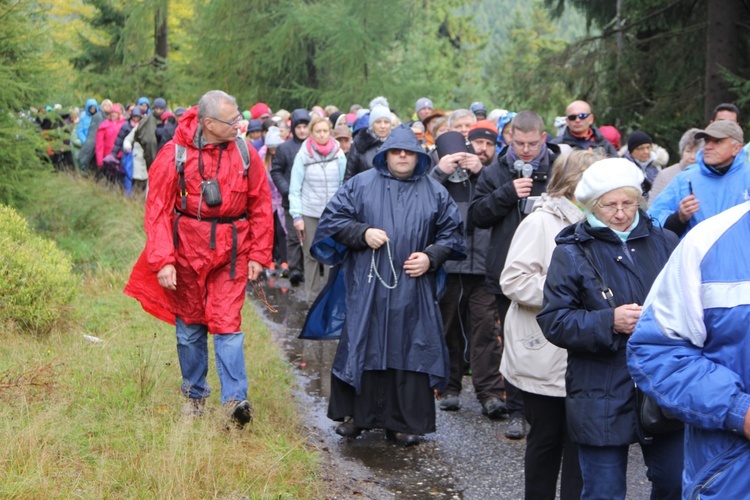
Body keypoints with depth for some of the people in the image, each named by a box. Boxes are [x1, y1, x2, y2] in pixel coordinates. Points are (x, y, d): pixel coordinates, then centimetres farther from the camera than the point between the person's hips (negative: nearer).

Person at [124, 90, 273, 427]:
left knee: (227, 323, -9)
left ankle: (235, 399, -9)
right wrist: (163, 260, -13)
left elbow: (260, 206, 5)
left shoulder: (246, 155, -2)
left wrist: (258, 254, 2)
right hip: (188, 250, 0)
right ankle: (194, 396, 25)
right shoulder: (175, 155, -8)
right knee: (190, 326, 10)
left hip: (231, 253, 0)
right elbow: (158, 210, -7)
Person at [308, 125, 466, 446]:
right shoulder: (361, 184, 6)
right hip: (367, 287, -1)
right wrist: (362, 233, -10)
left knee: (409, 351, 1)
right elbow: (333, 218, 5)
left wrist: (431, 257, -5)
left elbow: (452, 233, 12)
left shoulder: (435, 193, 9)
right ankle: (353, 415, 15)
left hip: (413, 291, 1)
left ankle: (404, 423, 10)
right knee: (362, 347, 1)